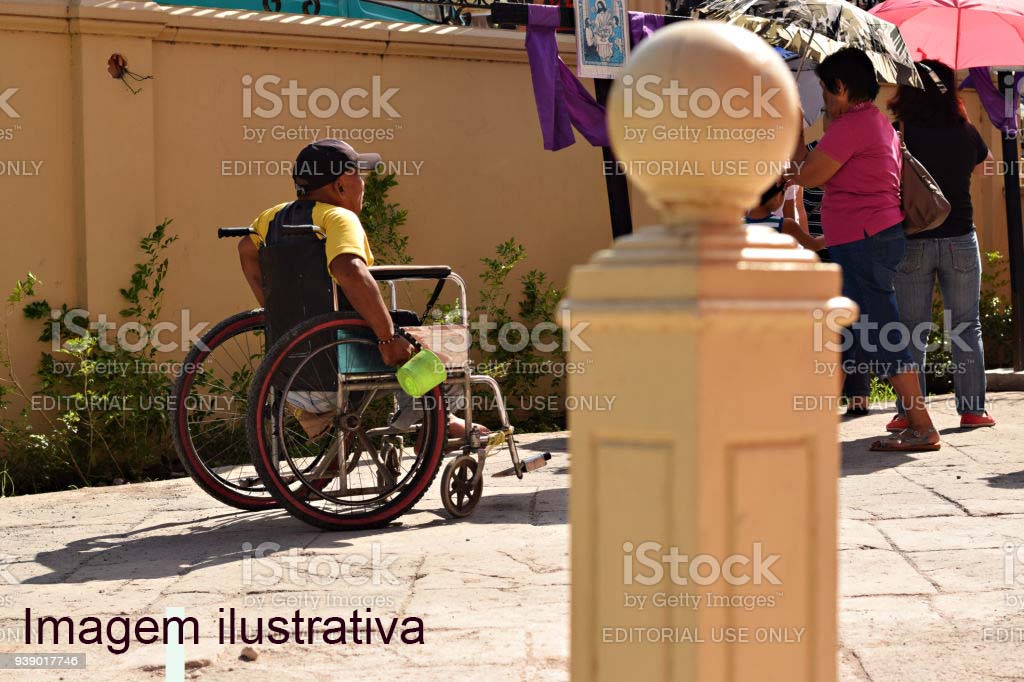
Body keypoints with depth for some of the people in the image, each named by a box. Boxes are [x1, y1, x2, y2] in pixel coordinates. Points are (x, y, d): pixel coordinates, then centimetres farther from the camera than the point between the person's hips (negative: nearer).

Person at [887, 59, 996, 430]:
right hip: (960, 240, 2)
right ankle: (972, 408, 9)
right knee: (966, 327, 9)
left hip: (913, 243, -2)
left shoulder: (902, 134, -10)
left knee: (912, 330, 5)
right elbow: (984, 163, 20)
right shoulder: (966, 132, 0)